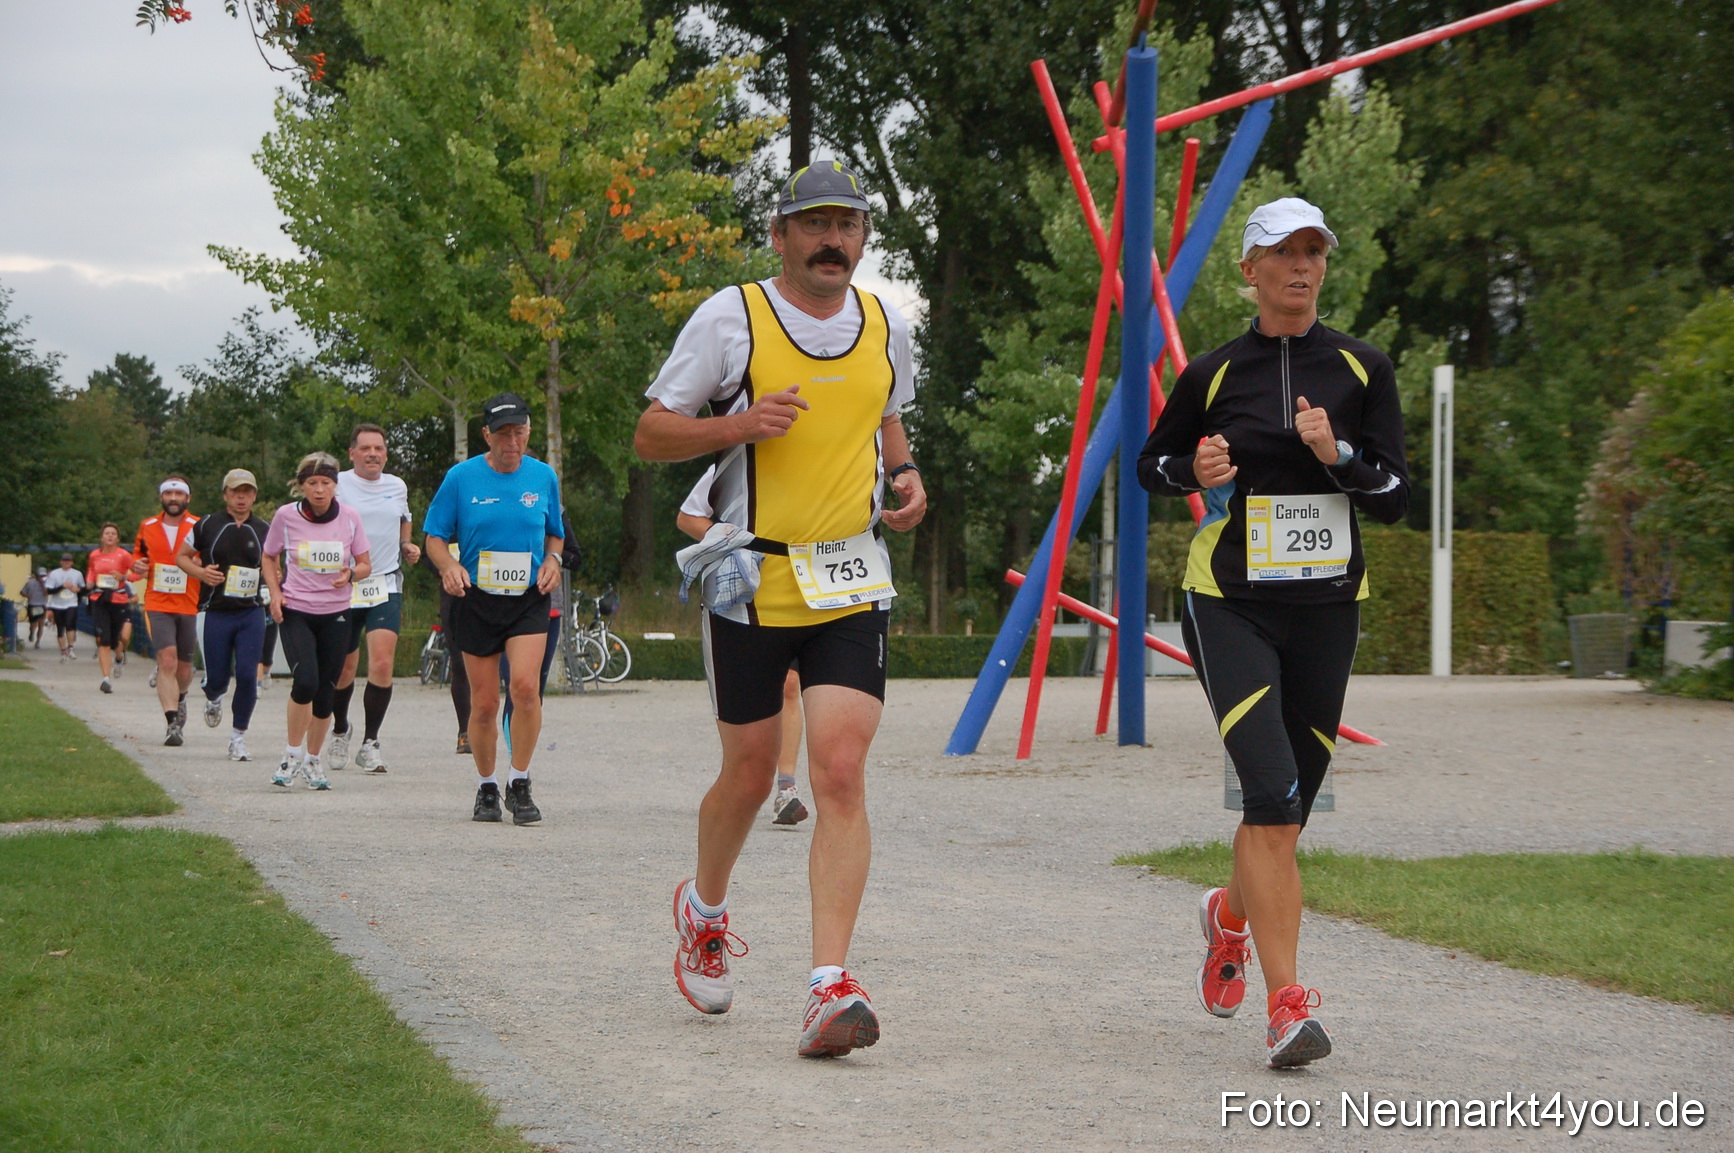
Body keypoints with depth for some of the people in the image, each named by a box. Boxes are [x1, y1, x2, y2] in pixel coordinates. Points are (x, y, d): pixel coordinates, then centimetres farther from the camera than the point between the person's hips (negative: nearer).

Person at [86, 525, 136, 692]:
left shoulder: (123, 555, -2)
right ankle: (107, 677, -13)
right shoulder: (94, 555, 8)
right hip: (99, 601, 1)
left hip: (119, 601, -1)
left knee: (115, 640, 6)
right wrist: (89, 582, 6)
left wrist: (123, 577, -17)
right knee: (103, 640, -10)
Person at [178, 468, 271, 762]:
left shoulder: (264, 531, 7)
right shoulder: (208, 526, 2)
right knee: (218, 677, 1)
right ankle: (213, 699, 40)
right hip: (217, 614, -1)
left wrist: (271, 578, -1)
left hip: (251, 614, 1)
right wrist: (201, 572, -7)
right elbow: (181, 556, 11)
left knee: (247, 675, -10)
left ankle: (238, 738, 5)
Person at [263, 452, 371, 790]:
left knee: (325, 692, 4)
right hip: (296, 612, -2)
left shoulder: (349, 518, -1)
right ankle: (292, 753, -1)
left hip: (335, 614, 2)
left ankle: (312, 759, 25)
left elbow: (365, 564, 8)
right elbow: (269, 558, 13)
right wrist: (275, 593, -3)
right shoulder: (286, 516, -2)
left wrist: (350, 575, -14)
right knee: (305, 681, -21)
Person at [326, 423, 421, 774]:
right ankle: (340, 730, 36)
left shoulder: (397, 486, 10)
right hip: (343, 587, -2)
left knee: (382, 664, -15)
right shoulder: (337, 485, -2)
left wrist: (407, 547, 10)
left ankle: (370, 743, -7)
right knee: (343, 669, 9)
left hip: (386, 586, 2)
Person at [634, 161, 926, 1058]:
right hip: (750, 580, -2)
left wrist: (903, 474, 6)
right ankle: (705, 909, 41)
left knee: (841, 773, -12)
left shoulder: (885, 326, 8)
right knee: (750, 774, 8)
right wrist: (738, 425, -19)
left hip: (851, 585, 2)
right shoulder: (731, 318, -4)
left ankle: (829, 988, -15)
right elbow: (650, 435, -1)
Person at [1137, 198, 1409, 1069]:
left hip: (1326, 606, 3)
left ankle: (1229, 914, 45)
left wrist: (1335, 454, -17)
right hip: (1229, 604, -3)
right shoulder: (1213, 374, 2)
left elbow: (1394, 500, 1)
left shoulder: (1362, 370, 3)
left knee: (1287, 808, 11)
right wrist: (1195, 470, -6)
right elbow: (1151, 465, 15)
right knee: (1272, 791, -20)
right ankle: (1286, 1004, -21)